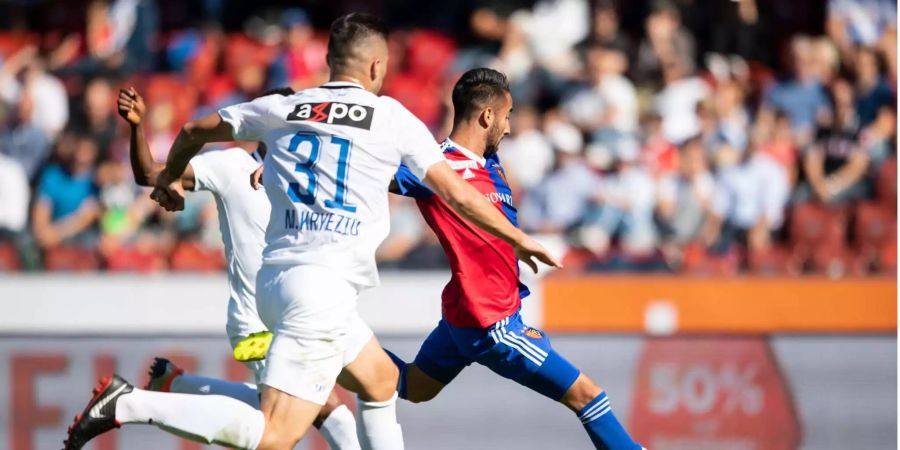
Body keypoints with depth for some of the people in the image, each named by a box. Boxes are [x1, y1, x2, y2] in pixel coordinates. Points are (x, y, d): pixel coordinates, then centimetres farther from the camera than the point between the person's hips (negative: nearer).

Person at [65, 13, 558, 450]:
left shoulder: (280, 109, 13)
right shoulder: (392, 118, 2)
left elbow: (195, 131, 26)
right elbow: (458, 195, 6)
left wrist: (170, 179, 46)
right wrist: (517, 238, 21)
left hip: (276, 279, 8)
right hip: (322, 286, -8)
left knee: (381, 381, 27)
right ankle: (129, 404, -24)